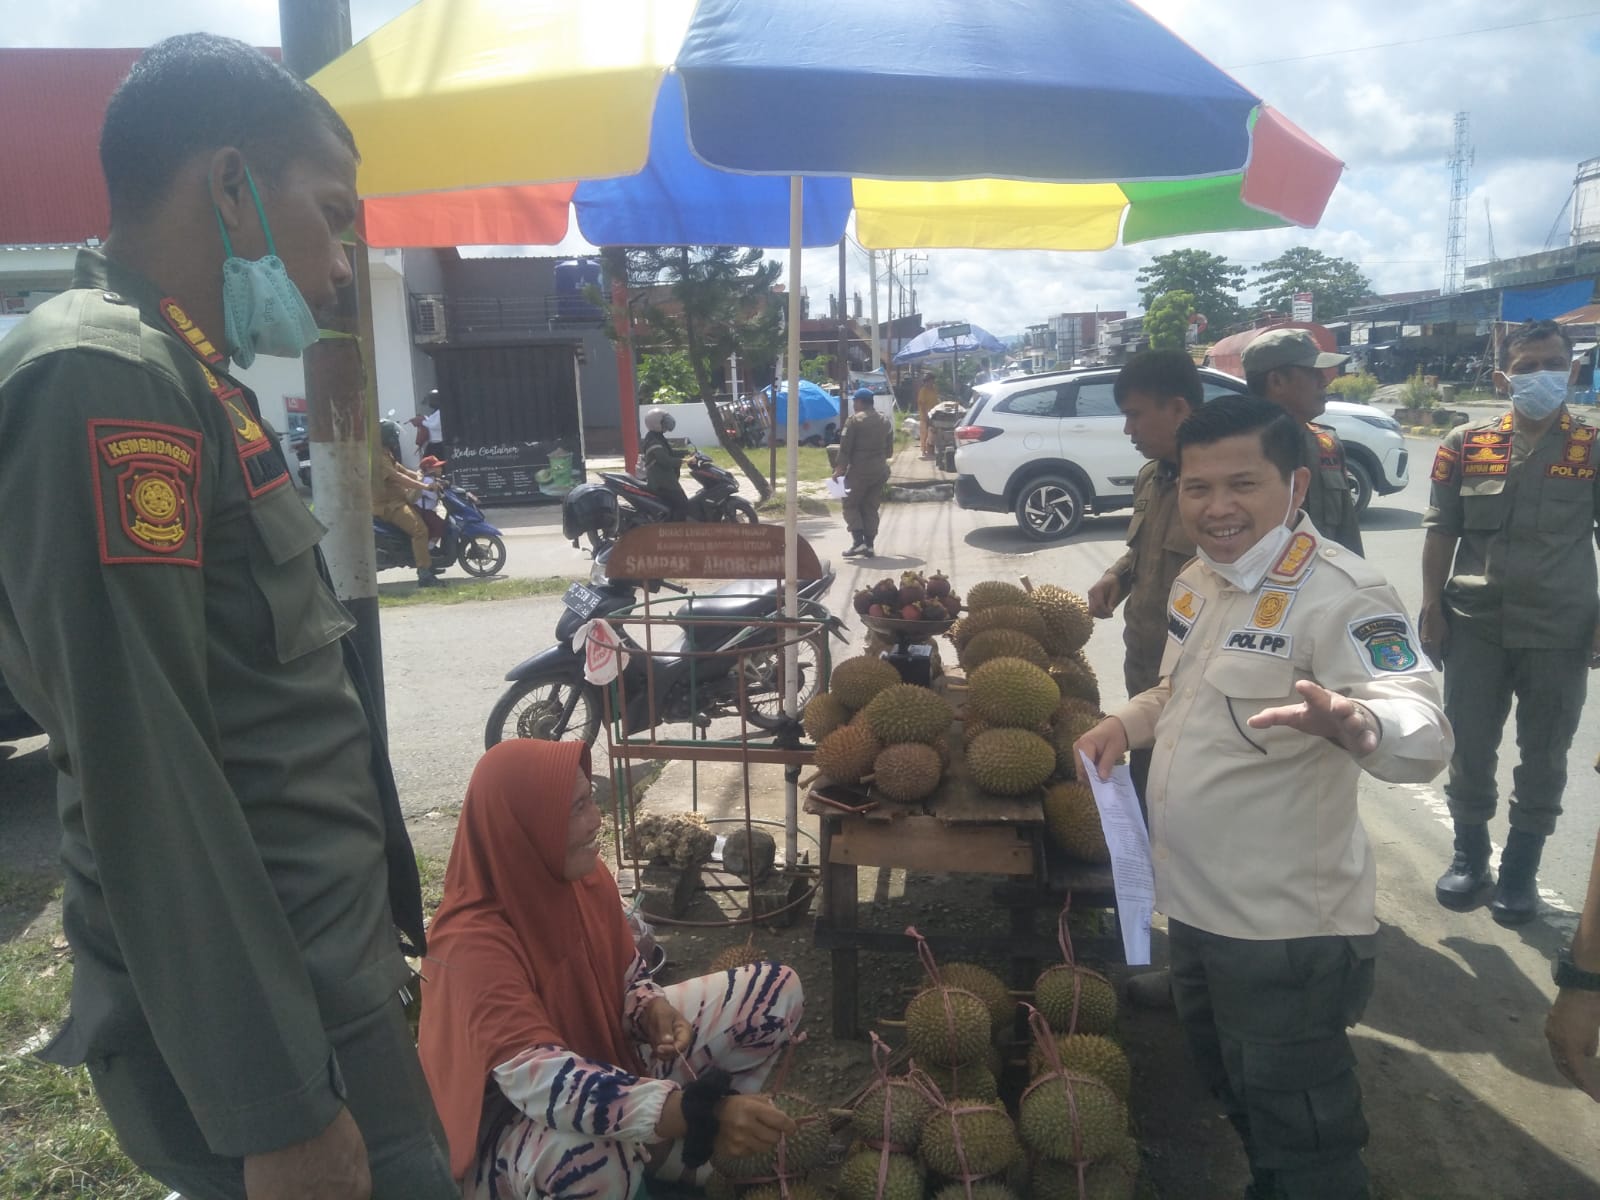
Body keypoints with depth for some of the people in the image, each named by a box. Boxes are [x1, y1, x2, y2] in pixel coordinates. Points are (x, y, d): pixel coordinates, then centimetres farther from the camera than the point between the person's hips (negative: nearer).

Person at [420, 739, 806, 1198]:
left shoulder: (585, 875, -10)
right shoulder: (472, 942, -31)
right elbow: (539, 1080, -42)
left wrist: (654, 1011, -19)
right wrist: (694, 1113, -50)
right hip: (516, 1112, -7)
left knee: (777, 989, -1)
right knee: (589, 1158, -44)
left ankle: (667, 1151, -1)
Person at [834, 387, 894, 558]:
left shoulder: (855, 420, -9)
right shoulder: (885, 421, 12)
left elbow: (845, 447, -13)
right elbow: (889, 449, 17)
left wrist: (839, 468, -8)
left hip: (859, 470, -6)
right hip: (880, 471, 6)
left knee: (850, 505, 3)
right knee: (871, 508, 11)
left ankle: (858, 541, -12)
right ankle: (869, 544, 7)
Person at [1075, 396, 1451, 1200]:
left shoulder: (1339, 594, -22)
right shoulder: (1196, 581, 3)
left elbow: (1424, 739, -35)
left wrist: (1350, 722, -56)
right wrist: (1127, 723, 1)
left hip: (1287, 928, -8)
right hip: (1194, 906, 8)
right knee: (1235, 1092, 29)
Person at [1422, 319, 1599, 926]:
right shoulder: (1466, 444, 1)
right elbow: (1440, 531, 4)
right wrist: (1432, 607, -2)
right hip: (1475, 627, 1)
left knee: (1543, 759, 10)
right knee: (1469, 750, 9)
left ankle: (1521, 870, 26)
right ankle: (1469, 856, 28)